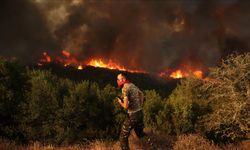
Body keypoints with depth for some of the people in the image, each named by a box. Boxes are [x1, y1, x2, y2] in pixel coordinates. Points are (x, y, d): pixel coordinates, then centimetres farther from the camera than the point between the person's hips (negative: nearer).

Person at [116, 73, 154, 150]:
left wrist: (120, 102, -5)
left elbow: (126, 106, -25)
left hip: (132, 115, -9)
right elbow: (141, 94, 26)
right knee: (140, 132, 26)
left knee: (123, 137, 4)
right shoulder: (132, 85, 8)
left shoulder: (125, 89, -19)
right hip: (140, 112, 9)